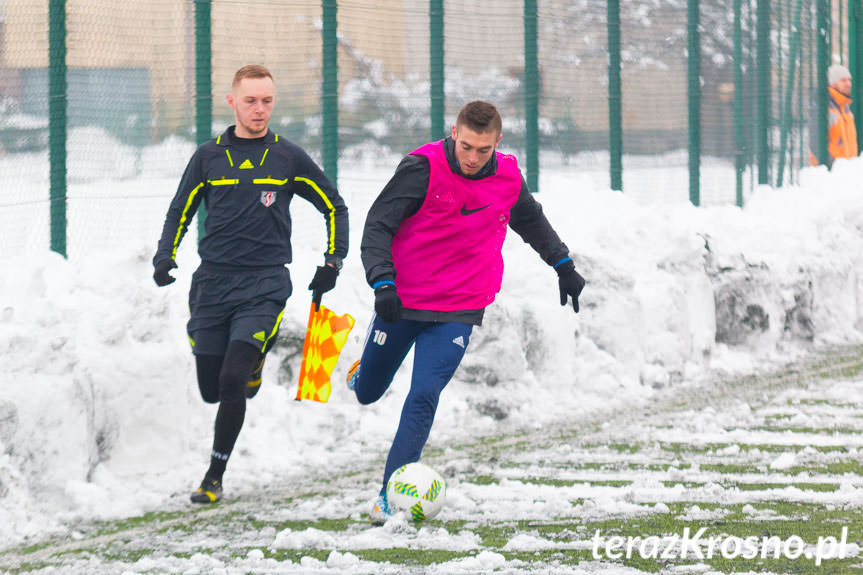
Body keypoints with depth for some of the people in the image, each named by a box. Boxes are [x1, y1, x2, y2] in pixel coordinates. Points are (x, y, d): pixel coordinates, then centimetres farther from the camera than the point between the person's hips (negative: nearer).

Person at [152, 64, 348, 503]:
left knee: (232, 380, -17)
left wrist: (332, 262, 6)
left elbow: (334, 208, 14)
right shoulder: (209, 157, 6)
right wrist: (166, 255, -2)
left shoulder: (289, 158, 4)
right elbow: (180, 212, 15)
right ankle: (251, 368, 40)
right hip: (213, 282, 3)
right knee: (211, 389, 4)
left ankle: (215, 477, -6)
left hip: (265, 285, -3)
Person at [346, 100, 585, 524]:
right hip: (400, 301, -1)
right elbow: (378, 224, -15)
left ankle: (390, 495, -10)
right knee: (367, 392, 15)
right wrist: (383, 282, -28)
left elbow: (531, 220, 20)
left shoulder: (508, 178, -3)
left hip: (459, 310, 1)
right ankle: (363, 369, 54)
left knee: (423, 398, -14)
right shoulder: (423, 169, -17)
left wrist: (563, 266, 24)